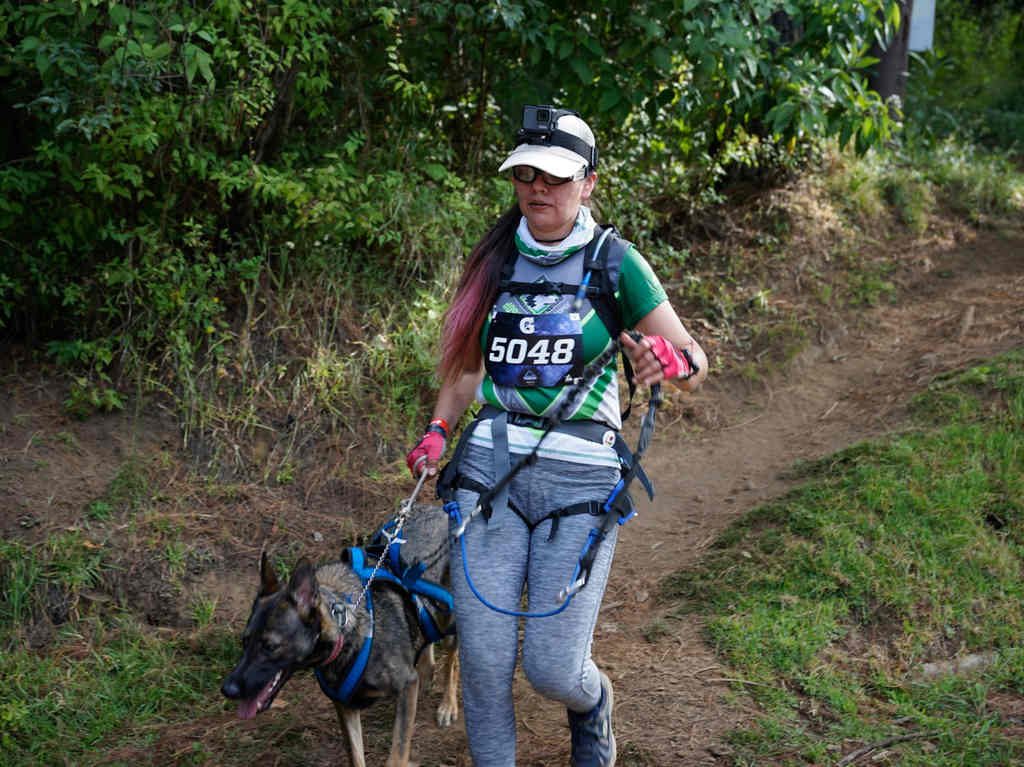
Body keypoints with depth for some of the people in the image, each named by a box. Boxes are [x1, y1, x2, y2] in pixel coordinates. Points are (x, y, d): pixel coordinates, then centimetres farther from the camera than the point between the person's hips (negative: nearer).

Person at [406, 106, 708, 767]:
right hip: (489, 466, 3)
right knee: (484, 660, -3)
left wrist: (671, 361, -23)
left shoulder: (615, 264, -1)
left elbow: (696, 364, 0)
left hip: (580, 477, -3)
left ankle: (593, 706, 34)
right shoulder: (495, 260, 9)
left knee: (553, 668, -3)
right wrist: (438, 430, 5)